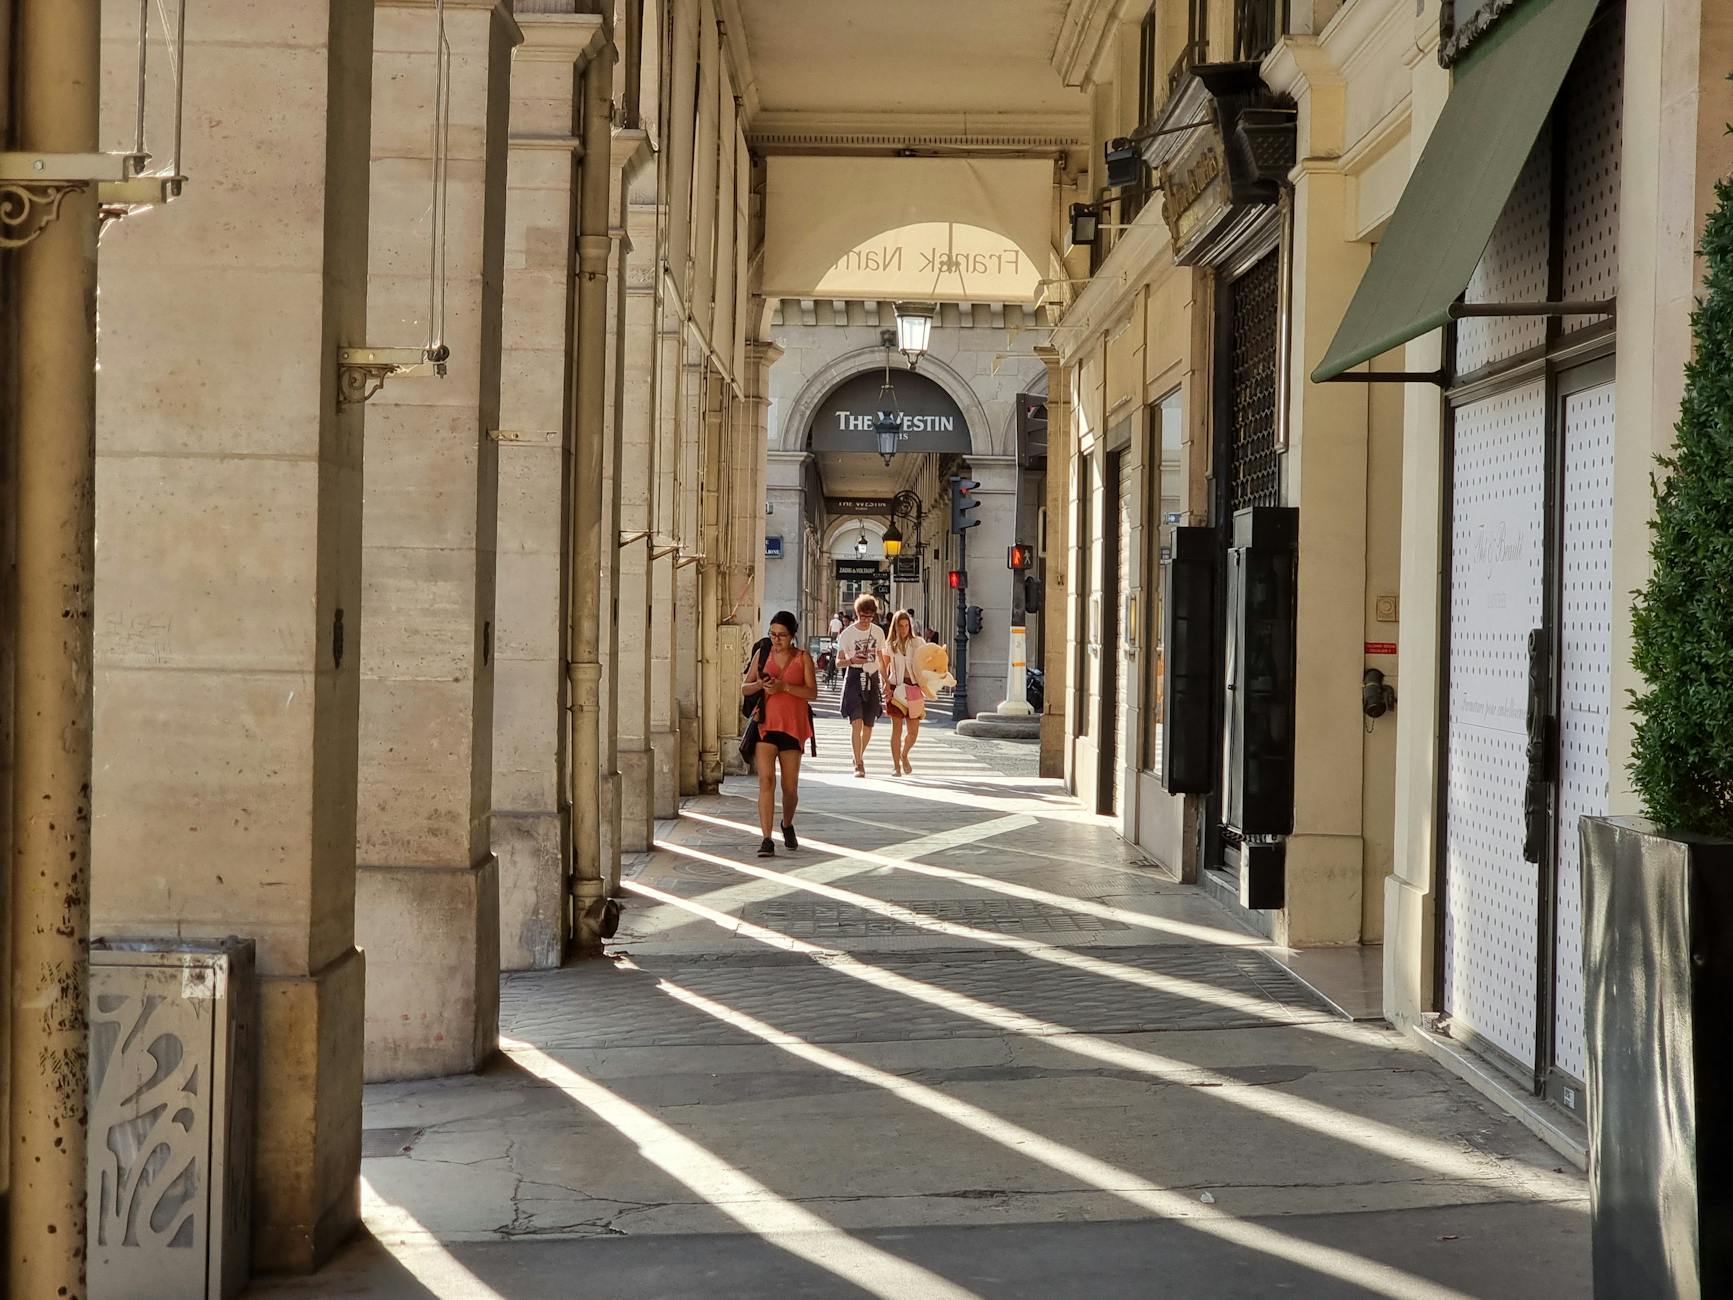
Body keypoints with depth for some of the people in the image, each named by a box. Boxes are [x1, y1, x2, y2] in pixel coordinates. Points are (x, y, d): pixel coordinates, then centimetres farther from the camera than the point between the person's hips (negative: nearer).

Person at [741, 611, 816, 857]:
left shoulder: (803, 658, 2)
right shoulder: (763, 655, 7)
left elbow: (812, 692, -6)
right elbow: (745, 688, 11)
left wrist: (784, 687, -19)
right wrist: (759, 685, -11)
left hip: (793, 726, 0)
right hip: (765, 724, 0)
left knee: (790, 786, 10)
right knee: (766, 780, -14)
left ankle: (787, 825, 39)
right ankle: (766, 839, -17)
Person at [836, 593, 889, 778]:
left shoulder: (878, 632, 8)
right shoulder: (847, 633, -3)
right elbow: (839, 661, 0)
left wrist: (886, 683, 13)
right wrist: (852, 660, -21)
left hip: (872, 679, 4)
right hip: (854, 678, -4)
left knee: (868, 726, 7)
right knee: (857, 723, -15)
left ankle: (860, 757, 30)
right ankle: (858, 765, -13)